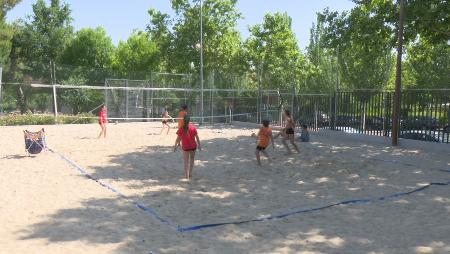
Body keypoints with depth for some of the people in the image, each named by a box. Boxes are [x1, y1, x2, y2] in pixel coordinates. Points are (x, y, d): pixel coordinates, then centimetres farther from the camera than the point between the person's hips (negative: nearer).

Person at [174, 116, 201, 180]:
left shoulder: (181, 129, -12)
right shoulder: (193, 127, -7)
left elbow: (178, 138, -8)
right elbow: (197, 137, -5)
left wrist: (175, 146, 2)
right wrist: (199, 145, 4)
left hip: (185, 147, -2)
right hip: (193, 146, 2)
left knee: (186, 162, 10)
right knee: (191, 160, 19)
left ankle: (187, 176, 7)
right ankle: (190, 174, 24)